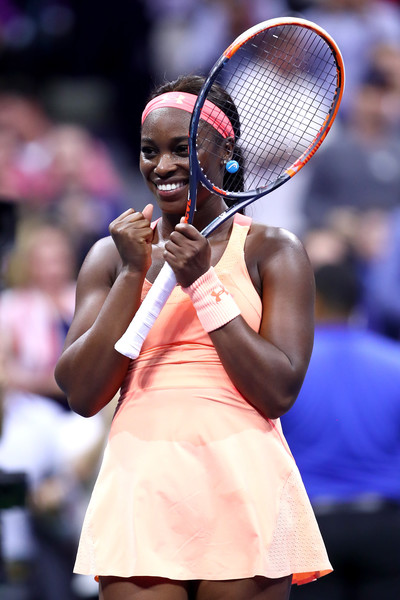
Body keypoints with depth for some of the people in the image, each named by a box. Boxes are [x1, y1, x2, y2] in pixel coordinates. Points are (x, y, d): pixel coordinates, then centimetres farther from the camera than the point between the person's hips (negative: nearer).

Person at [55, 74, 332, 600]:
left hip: (244, 494, -1)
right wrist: (134, 274, -5)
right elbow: (82, 394, 1)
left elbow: (279, 392, -6)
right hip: (138, 492, 1)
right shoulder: (113, 255, 11)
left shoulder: (273, 252, 5)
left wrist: (203, 283, -8)